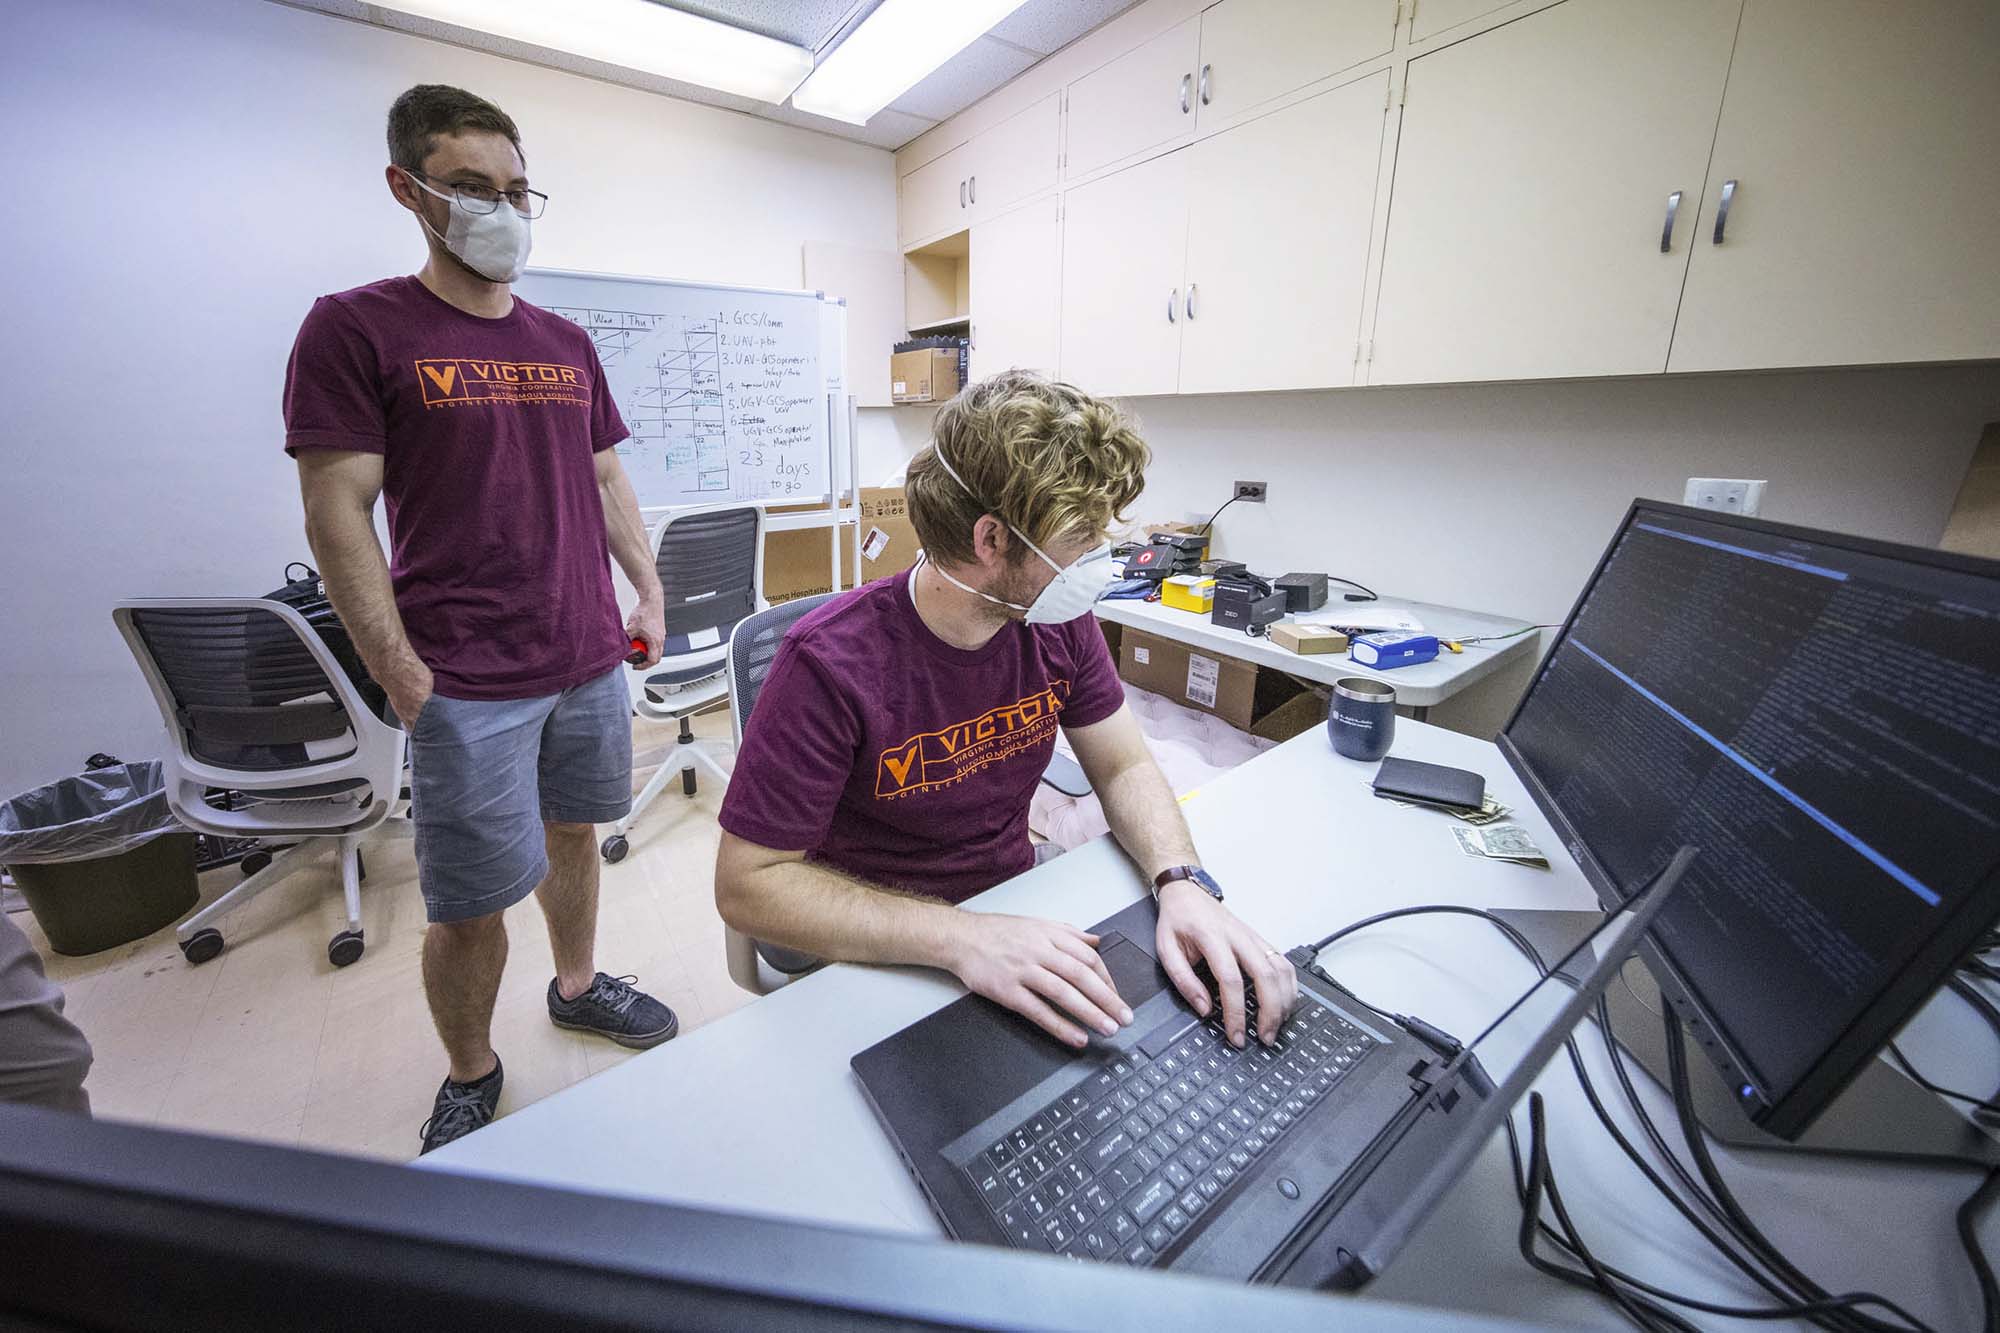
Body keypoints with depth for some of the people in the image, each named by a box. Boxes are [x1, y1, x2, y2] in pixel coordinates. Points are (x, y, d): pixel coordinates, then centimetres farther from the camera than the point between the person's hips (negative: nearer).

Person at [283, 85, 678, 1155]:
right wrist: (404, 677, -12)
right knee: (470, 902, 5)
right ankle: (469, 1078, 31)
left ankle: (577, 985, 42)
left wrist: (648, 592, 9)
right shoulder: (355, 328, -3)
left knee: (574, 830, 19)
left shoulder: (567, 343, 13)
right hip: (469, 684, -4)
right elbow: (337, 513, -8)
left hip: (591, 661, 5)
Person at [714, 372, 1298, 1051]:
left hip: (1018, 905, 5)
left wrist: (1184, 883, -21)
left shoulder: (1058, 624, -9)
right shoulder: (831, 662, -26)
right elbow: (747, 882, -22)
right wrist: (959, 936, -35)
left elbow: (1124, 767, 0)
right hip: (887, 953, -4)